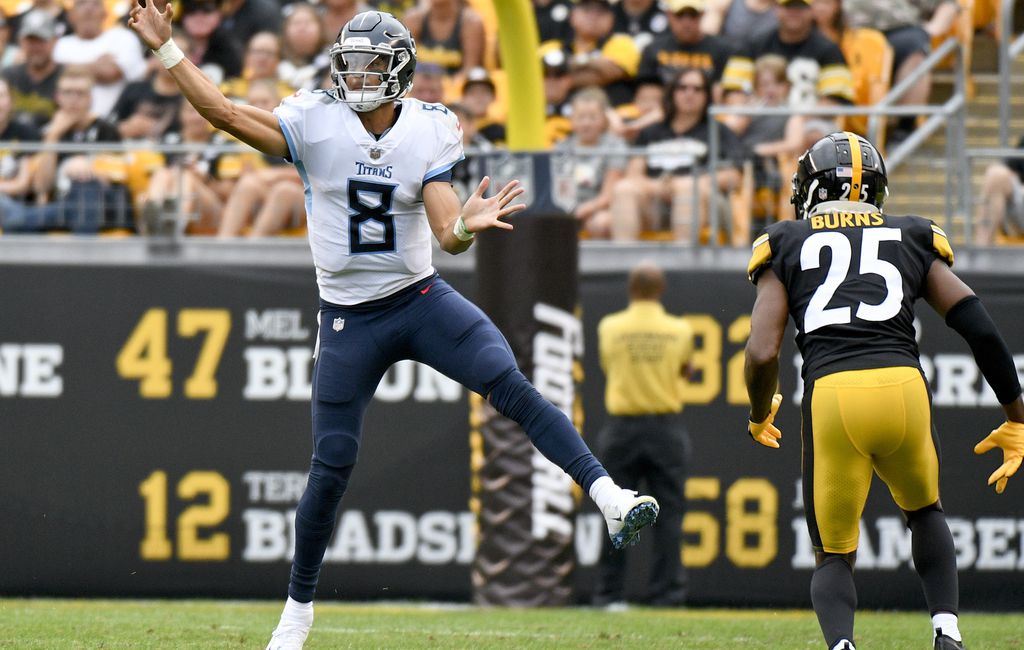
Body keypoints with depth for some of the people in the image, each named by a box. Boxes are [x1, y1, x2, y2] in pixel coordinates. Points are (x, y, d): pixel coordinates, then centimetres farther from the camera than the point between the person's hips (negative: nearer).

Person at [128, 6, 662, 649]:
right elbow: (227, 113, -11)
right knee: (331, 468, 2)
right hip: (349, 320, 0)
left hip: (421, 299, 0)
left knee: (512, 386, -22)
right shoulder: (316, 122, -7)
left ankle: (609, 498, -25)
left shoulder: (431, 132, -5)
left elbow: (448, 234, -11)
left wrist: (467, 226, -35)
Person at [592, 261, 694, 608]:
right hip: (667, 429, 0)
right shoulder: (680, 330, 0)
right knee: (668, 513, 2)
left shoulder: (609, 327, -1)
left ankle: (609, 593, 7)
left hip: (622, 426, 0)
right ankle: (665, 591, -2)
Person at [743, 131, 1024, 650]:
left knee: (833, 555, 14)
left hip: (830, 394, -1)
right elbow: (980, 329, 11)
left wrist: (760, 417, 25)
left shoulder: (786, 245, 18)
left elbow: (762, 353, 5)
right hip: (903, 389, 1)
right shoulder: (913, 239, 22)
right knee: (924, 511, 32)